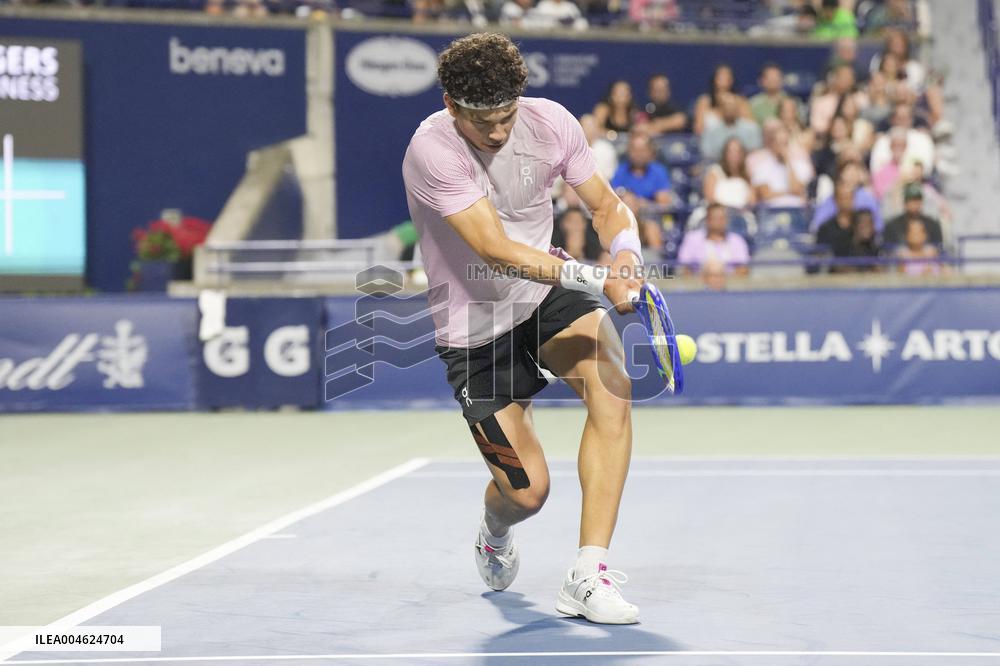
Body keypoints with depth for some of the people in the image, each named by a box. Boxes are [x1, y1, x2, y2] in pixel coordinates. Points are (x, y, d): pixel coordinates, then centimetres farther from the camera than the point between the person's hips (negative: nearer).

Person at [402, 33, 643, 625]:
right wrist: (596, 279, -41)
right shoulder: (432, 150, -26)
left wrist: (626, 255, -20)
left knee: (613, 391, -27)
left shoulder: (550, 122, -11)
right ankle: (494, 532, 37)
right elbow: (495, 248, -34)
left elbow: (606, 205, 3)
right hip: (476, 325, -4)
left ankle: (589, 577, -25)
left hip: (549, 293, 4)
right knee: (527, 491, -5)